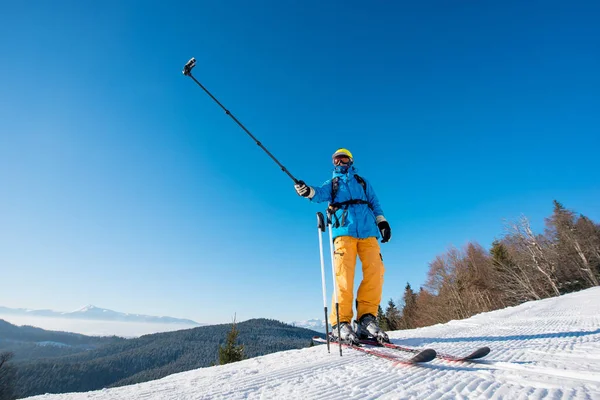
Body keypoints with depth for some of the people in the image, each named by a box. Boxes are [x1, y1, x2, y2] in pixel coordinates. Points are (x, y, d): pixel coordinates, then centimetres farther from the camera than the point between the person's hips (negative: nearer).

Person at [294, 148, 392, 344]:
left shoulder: (363, 182, 31)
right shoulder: (332, 183, 25)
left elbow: (374, 203, 24)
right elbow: (320, 193, 3)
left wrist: (382, 222, 7)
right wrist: (307, 191, -20)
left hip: (368, 232, 2)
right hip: (344, 232, -2)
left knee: (375, 271, -16)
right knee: (344, 276, -15)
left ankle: (366, 319, -11)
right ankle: (340, 322, -11)